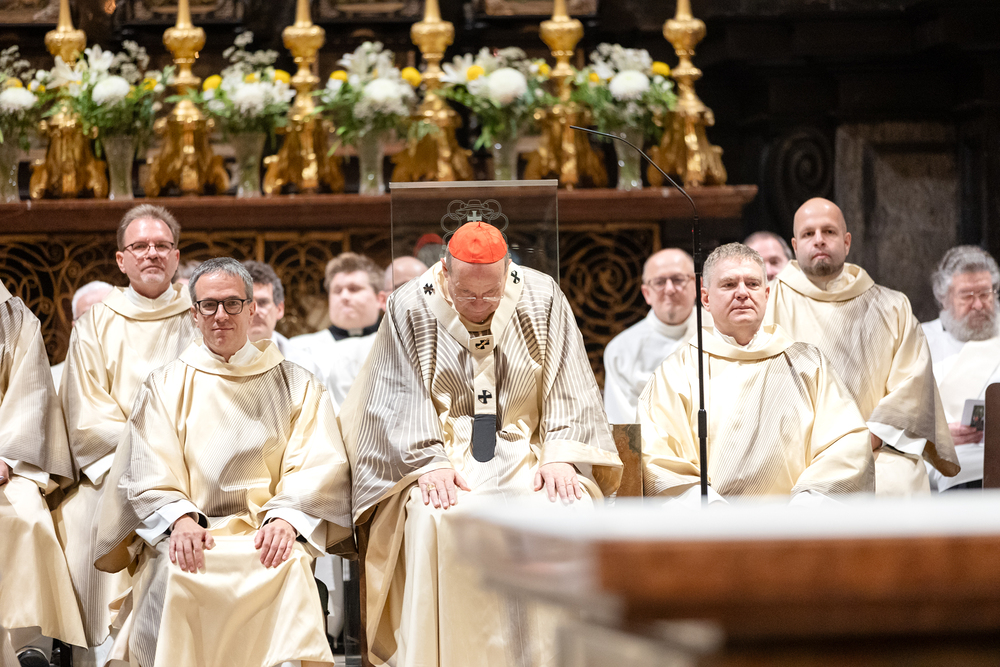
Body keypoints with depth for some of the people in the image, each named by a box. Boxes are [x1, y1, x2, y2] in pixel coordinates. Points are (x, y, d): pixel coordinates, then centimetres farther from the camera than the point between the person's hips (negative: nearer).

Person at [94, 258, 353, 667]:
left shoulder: (296, 386, 16)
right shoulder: (164, 386, 17)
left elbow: (318, 466, 4)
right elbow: (148, 476, 5)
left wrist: (284, 519, -16)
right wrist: (180, 518, -16)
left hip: (266, 531, 0)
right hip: (189, 530, 0)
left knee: (290, 566, -34)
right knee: (176, 573, -34)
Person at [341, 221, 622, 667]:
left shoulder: (542, 301, 2)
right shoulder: (410, 309, 0)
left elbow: (568, 391, 2)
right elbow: (399, 401, -3)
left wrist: (561, 457, -13)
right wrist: (430, 463, -18)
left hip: (526, 453, 1)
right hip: (447, 455, -1)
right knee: (435, 520, -34)